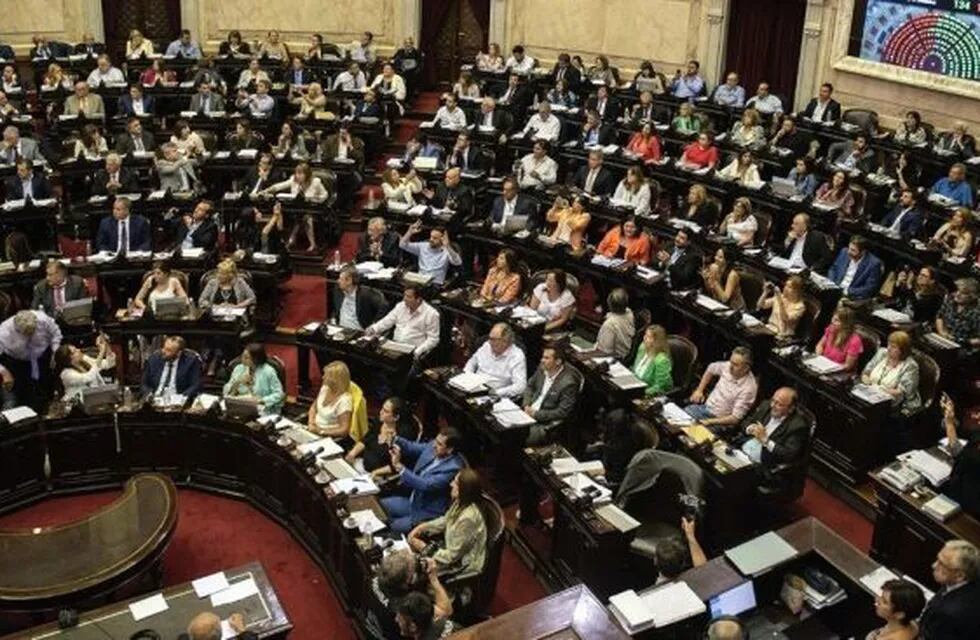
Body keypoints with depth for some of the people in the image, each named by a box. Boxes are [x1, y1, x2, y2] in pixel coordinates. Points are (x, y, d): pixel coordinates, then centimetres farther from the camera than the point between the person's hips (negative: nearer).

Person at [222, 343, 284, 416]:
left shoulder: (268, 371, -9)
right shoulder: (239, 368, 5)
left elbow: (278, 394, -9)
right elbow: (226, 392, 6)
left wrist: (261, 400, -20)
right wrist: (237, 382, -11)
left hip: (262, 411, -4)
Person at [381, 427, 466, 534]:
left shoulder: (454, 468, -30)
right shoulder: (433, 447, -7)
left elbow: (425, 485, -34)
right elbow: (412, 448, 9)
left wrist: (399, 466, -36)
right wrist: (395, 440, -12)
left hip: (429, 513, -8)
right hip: (413, 501, 8)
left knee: (394, 528, -17)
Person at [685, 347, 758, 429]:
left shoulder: (749, 388, -23)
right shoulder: (728, 366, -6)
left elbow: (735, 418, -22)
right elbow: (711, 368, 19)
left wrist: (710, 422, -24)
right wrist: (699, 390, 11)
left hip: (720, 421, -7)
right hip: (705, 407, 7)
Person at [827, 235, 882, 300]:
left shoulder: (874, 263, -12)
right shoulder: (845, 252, 3)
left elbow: (870, 289, -12)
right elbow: (833, 269, 16)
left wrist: (848, 291, -18)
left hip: (853, 296, -6)